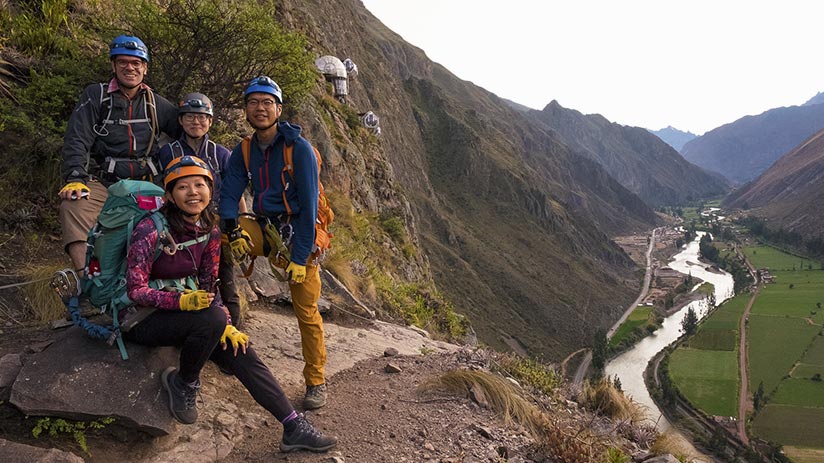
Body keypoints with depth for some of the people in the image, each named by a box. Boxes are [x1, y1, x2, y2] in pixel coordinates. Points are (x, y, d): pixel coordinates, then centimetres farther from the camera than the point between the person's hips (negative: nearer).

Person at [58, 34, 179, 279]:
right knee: (73, 206, -32)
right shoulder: (96, 96, 6)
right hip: (103, 183, -2)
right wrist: (76, 179, -21)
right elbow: (76, 141, -4)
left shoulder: (156, 104, 13)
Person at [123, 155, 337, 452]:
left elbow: (207, 286, 4)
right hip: (141, 319, -6)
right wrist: (183, 300, -35)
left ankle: (294, 428, -5)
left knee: (240, 351, -10)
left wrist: (225, 326, -9)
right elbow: (136, 291, -20)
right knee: (211, 318, -33)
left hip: (186, 312, 6)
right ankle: (183, 384, -6)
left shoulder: (209, 231, -1)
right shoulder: (151, 230, -20)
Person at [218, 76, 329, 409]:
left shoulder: (299, 148, -16)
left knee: (307, 310, -5)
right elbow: (229, 194, -4)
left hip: (298, 232, -5)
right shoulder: (244, 151, 1)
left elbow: (308, 207, -18)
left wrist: (300, 257, -21)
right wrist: (233, 231, -25)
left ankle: (316, 381, 11)